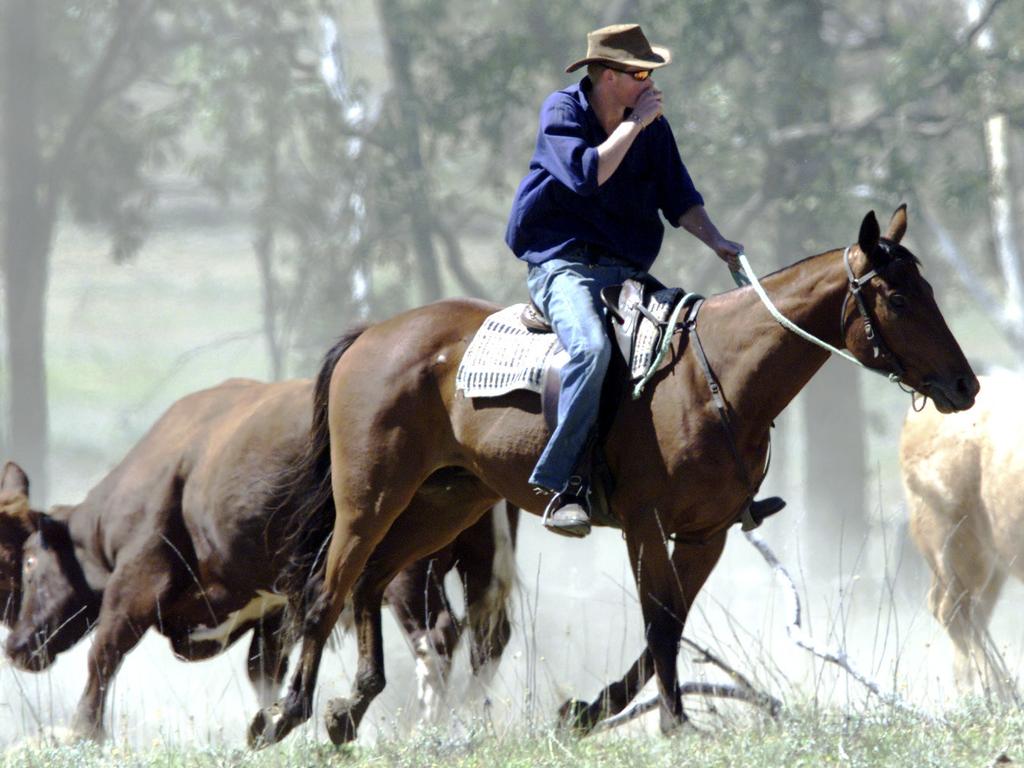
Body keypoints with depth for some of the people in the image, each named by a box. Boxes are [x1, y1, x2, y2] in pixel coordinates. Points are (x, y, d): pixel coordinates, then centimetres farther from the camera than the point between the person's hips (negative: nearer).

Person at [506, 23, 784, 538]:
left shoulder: (653, 127, 10)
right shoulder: (562, 113, -5)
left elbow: (680, 198, 10)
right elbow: (587, 175, -22)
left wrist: (716, 242, -8)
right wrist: (634, 123, -16)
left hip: (628, 272, 6)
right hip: (562, 262, -6)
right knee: (591, 346, -35)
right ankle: (562, 485, -34)